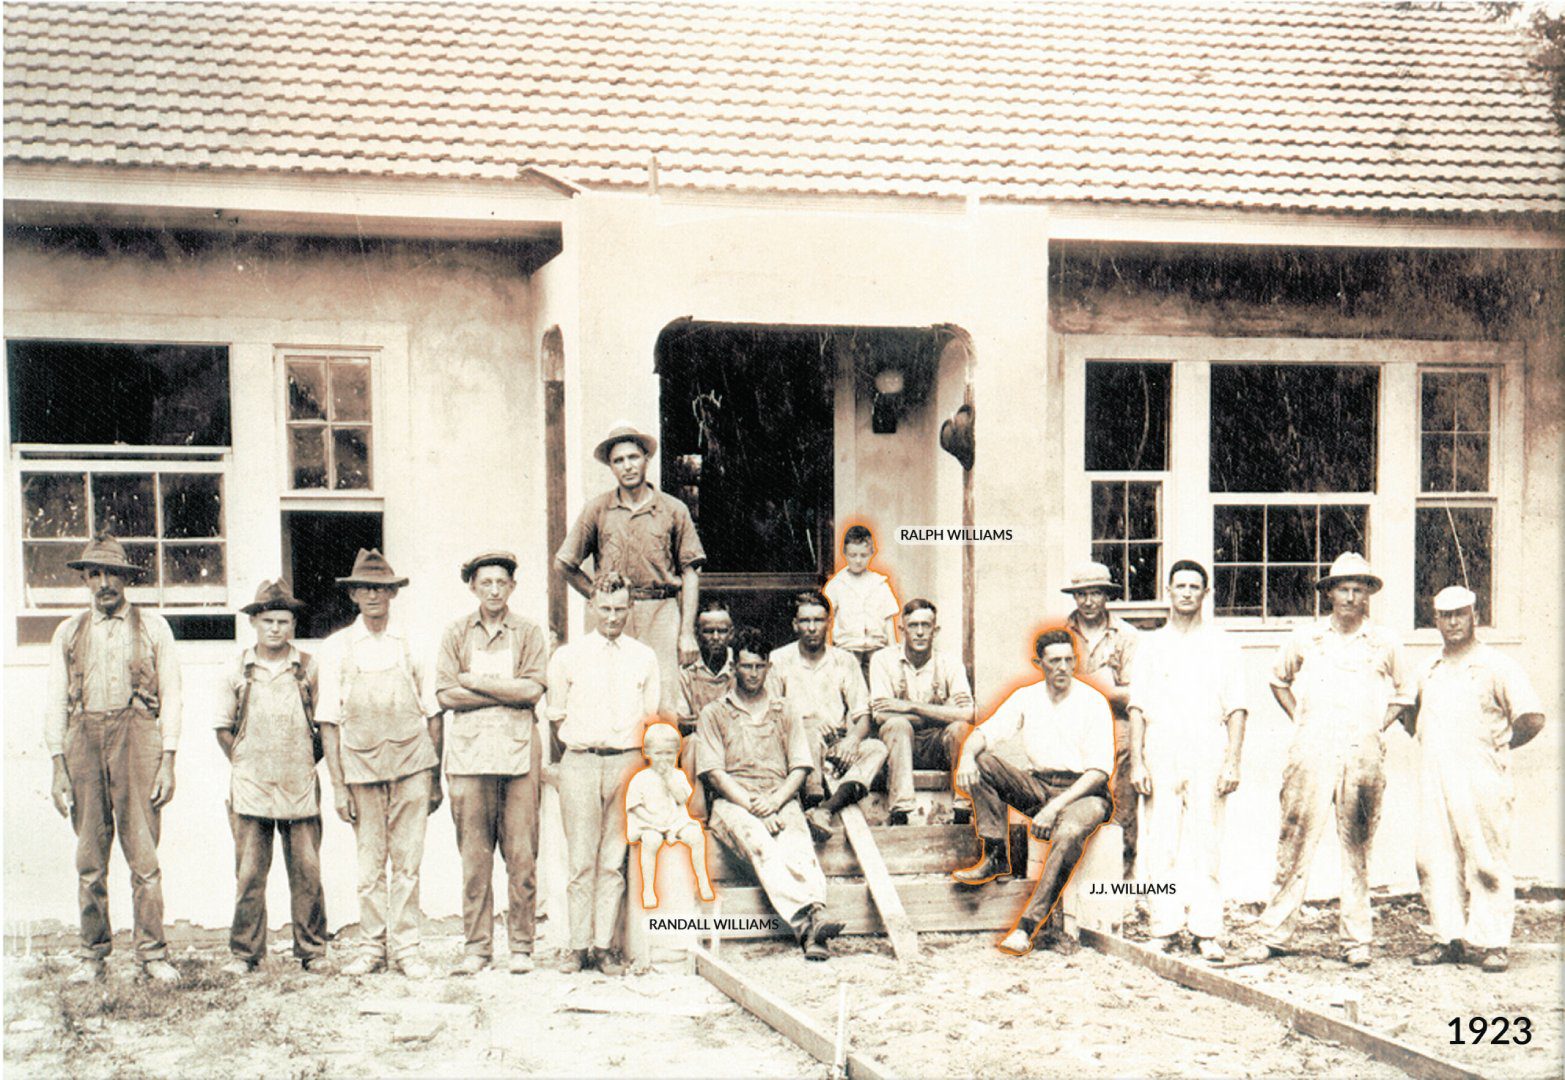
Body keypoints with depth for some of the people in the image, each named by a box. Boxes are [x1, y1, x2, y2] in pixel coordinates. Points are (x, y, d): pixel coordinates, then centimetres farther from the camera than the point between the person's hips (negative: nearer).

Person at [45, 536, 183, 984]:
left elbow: (171, 696, 5)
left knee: (143, 854, -6)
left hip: (137, 737, -2)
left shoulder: (153, 628, 9)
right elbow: (56, 701, 12)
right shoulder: (69, 632, 14)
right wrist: (59, 767, 3)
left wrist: (168, 762, -3)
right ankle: (93, 954, 13)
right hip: (84, 740, 2)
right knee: (89, 858, 4)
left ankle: (152, 953, 1)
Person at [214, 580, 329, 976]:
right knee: (249, 873, 1)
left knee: (307, 872, 2)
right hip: (251, 788, 0)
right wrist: (244, 764, 5)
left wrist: (307, 761, 5)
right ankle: (245, 953, 10)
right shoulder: (238, 671, 5)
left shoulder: (308, 668, 4)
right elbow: (223, 727, 11)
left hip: (300, 787, 0)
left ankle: (312, 951, 11)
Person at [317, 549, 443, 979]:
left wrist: (435, 778, 6)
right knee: (369, 864, 4)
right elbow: (329, 722, 3)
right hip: (361, 768, 0)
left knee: (407, 862, 2)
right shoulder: (337, 647, 4)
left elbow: (432, 713, 8)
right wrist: (338, 785, -3)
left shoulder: (411, 643, 5)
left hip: (411, 766, 0)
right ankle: (373, 947, 16)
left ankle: (405, 947, 11)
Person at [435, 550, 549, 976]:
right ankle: (476, 945, 8)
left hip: (518, 749, -1)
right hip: (469, 750, 1)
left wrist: (475, 681, -4)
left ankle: (521, 946, 6)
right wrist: (506, 693, -5)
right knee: (474, 853, 0)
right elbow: (445, 694, 1)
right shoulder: (456, 634, 11)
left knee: (522, 853, -2)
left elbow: (533, 689, -5)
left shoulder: (529, 633, 9)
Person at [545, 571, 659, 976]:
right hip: (580, 764, -1)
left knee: (614, 860, 1)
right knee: (581, 860, -2)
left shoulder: (644, 658, 10)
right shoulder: (569, 656, 6)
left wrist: (628, 752, 5)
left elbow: (650, 717, 14)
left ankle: (604, 946, 5)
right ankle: (579, 945, 4)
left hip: (627, 762, 1)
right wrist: (585, 745, 3)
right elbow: (557, 714, 11)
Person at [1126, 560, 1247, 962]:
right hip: (1160, 760, 1)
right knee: (1160, 847, -2)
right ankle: (1162, 929, 2)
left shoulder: (1223, 646, 12)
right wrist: (1136, 761, -1)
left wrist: (1232, 763, -3)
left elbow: (1236, 709, 7)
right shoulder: (1151, 645, 14)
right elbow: (1137, 707, 9)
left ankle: (1206, 933, -2)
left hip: (1208, 761, -1)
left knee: (1205, 847, -4)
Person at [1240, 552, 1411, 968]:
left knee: (1357, 848, 3)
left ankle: (1357, 939, 11)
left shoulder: (1385, 645, 9)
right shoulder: (1304, 639, 9)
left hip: (1362, 756, 0)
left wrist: (1374, 728, 9)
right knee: (1295, 842, -4)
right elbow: (1278, 680, 25)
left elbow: (1401, 697, 22)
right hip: (1311, 751, 0)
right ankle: (1274, 933, 0)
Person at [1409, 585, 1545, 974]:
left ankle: (1491, 942, 2)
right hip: (1433, 778, 5)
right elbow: (1413, 715, 31)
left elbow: (1532, 719, -6)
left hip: (1481, 779, -5)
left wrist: (1499, 746, 0)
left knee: (1486, 862, -3)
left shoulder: (1497, 667, -1)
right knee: (1435, 860, 3)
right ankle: (1448, 938, 10)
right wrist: (1421, 739, 13)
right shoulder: (1428, 671, 16)